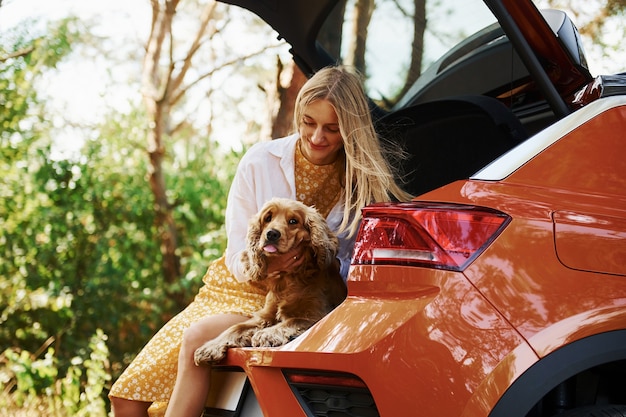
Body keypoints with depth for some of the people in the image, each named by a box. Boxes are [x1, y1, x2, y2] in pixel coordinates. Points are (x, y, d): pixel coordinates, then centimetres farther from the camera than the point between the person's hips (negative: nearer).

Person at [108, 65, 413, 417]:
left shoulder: (367, 179, -7)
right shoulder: (262, 161, -3)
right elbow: (238, 256, -2)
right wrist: (264, 263, -26)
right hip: (236, 287, 3)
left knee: (197, 337, -32)